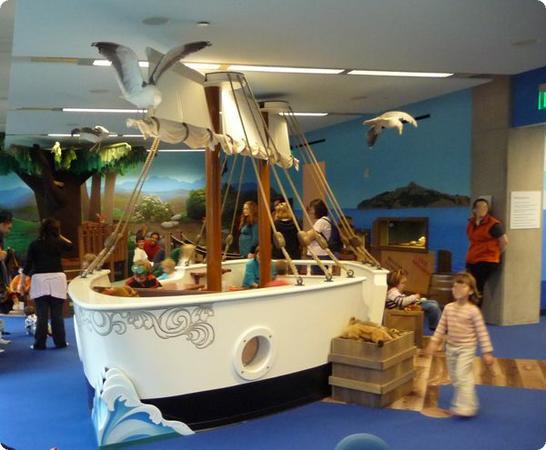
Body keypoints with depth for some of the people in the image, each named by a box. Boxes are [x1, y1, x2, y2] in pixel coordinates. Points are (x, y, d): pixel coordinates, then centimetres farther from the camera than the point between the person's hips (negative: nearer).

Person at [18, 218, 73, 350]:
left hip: (39, 279, 0)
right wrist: (59, 236, 22)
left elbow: (27, 265, 1)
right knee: (57, 314, 6)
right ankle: (60, 342, 12)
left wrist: (22, 283, 7)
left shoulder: (34, 244, 2)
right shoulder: (59, 243, 4)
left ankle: (40, 344, 8)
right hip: (57, 279, 1)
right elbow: (70, 245, 27)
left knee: (42, 314, 3)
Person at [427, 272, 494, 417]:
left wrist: (487, 352, -11)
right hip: (451, 348, 6)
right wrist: (434, 342, 3)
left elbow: (482, 332, -12)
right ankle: (459, 403, 30)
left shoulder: (473, 310, -15)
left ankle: (465, 406, -7)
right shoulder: (448, 308, 0)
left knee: (462, 376, -14)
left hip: (466, 349, -6)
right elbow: (441, 327, 8)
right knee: (455, 378, 15)